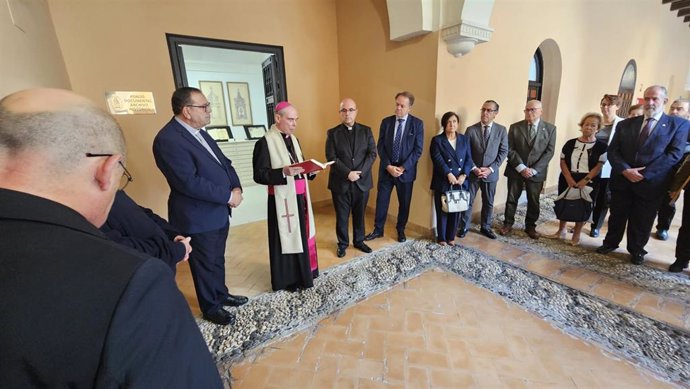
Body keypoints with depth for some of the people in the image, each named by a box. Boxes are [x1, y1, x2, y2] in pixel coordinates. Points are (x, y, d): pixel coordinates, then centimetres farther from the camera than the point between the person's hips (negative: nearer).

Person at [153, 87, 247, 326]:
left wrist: (236, 187, -8)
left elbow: (223, 162, 9)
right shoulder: (168, 139, -21)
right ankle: (211, 308, 34)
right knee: (206, 264, 12)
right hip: (199, 217, -8)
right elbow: (190, 183, -28)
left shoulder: (198, 132, 7)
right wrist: (228, 196, -21)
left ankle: (221, 294, 43)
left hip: (218, 211, 8)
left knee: (217, 259, 23)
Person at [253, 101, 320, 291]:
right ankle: (288, 279, 21)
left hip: (300, 197, 8)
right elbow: (259, 175, -16)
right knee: (287, 237, 3)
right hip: (283, 200, -7)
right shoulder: (265, 142, -12)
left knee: (302, 234, 15)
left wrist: (310, 169, -4)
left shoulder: (294, 139, 11)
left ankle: (303, 272, 33)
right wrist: (284, 172, -28)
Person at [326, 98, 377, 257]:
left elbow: (372, 153, -2)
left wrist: (360, 172, -15)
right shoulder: (333, 133, -1)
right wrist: (348, 173, -19)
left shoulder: (366, 131, 5)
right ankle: (342, 243, 28)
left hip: (362, 181, 2)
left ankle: (359, 241, 34)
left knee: (359, 215, 15)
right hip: (341, 182, -2)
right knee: (341, 216, 10)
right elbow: (331, 158, -9)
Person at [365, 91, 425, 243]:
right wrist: (388, 166, -12)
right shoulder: (386, 122, 3)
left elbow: (418, 150, -7)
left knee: (404, 203, 10)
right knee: (381, 200, 8)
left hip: (406, 171, -1)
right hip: (386, 169, 1)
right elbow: (380, 147, 0)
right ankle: (378, 229, 25)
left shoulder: (417, 124, -3)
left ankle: (400, 230, 30)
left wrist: (403, 167, -15)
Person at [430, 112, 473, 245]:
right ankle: (441, 238, 19)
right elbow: (438, 160, -12)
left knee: (456, 211, 10)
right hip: (443, 182, -4)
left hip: (460, 182, 4)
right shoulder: (437, 140, -1)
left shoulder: (464, 139, 11)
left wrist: (463, 175, -9)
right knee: (442, 211, 4)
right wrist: (448, 174, -22)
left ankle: (451, 237, 25)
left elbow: (468, 159, 6)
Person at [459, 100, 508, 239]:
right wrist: (474, 168, -13)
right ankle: (464, 227, 20)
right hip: (472, 173, -1)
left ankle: (485, 227, 30)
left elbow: (503, 152, 0)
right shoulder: (471, 129, -4)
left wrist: (491, 168, -11)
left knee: (488, 203, 13)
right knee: (467, 201, 6)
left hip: (491, 173, 2)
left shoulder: (501, 130, 0)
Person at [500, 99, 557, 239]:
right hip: (515, 170, 0)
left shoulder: (550, 128, 1)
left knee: (533, 201, 11)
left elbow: (549, 152, -3)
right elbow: (510, 150, -5)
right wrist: (521, 167, -14)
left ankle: (530, 226, 27)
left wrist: (534, 169, -13)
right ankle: (508, 225, 20)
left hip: (536, 172, 1)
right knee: (511, 199, 7)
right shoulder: (515, 127, 0)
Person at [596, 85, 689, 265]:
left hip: (651, 182, -1)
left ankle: (636, 250, 30)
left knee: (642, 220, 12)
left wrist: (644, 173, -17)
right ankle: (610, 243, 31)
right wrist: (625, 170, -15)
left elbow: (675, 154, -8)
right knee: (617, 215, 14)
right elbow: (612, 151, 0)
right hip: (622, 180, 2)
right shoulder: (625, 124, 6)